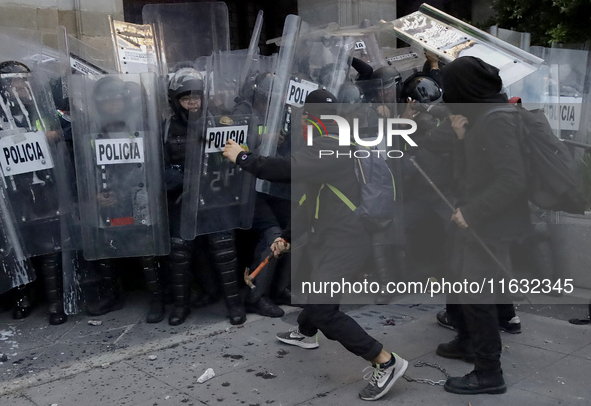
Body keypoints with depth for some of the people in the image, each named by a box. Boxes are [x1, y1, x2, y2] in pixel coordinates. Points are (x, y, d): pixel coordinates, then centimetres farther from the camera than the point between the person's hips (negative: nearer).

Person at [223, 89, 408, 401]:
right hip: (329, 238, 11)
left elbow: (284, 170, -30)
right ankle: (305, 333, 58)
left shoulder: (331, 148, -19)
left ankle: (385, 363, -8)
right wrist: (287, 236, 21)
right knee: (315, 290, 30)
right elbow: (311, 201, 22)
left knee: (323, 310, -15)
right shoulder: (323, 149, 16)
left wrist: (241, 157, -16)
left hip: (344, 241, -11)